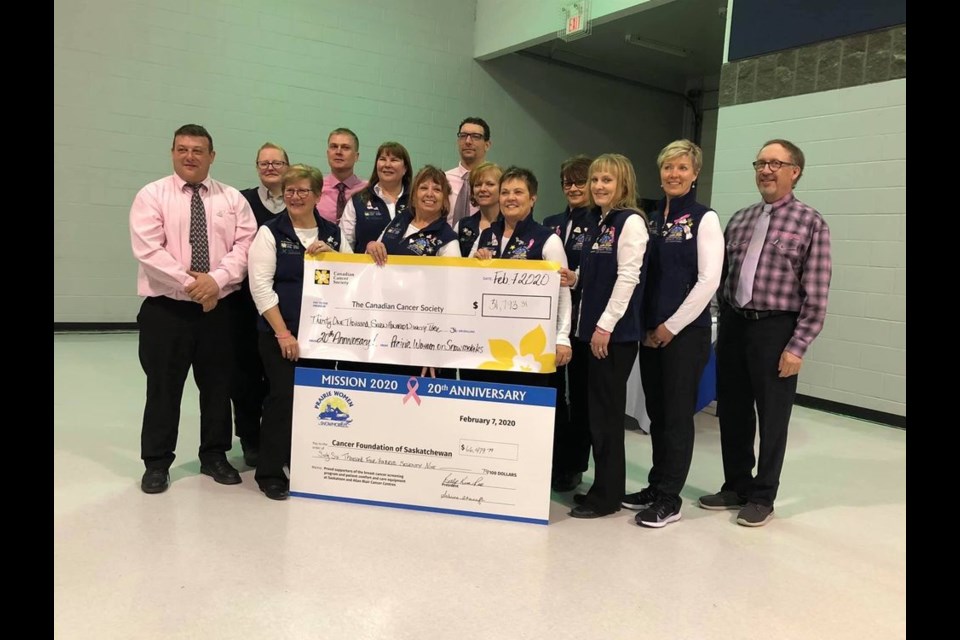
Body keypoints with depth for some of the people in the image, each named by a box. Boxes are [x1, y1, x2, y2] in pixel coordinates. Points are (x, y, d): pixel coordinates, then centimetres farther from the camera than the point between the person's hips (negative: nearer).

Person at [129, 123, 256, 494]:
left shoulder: (232, 198, 7)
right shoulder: (151, 195, 0)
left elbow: (245, 246, -3)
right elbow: (148, 250, -12)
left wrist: (216, 279, -18)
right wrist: (190, 284, -17)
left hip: (220, 307, 2)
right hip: (166, 308, -2)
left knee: (218, 385, 10)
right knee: (163, 387, 4)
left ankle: (214, 456, 26)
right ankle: (157, 464, 19)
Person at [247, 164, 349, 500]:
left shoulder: (332, 232, 10)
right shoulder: (271, 232, -1)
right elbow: (261, 286, -8)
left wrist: (331, 255, -8)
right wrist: (283, 333, -13)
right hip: (280, 333, -4)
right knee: (283, 397, -4)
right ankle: (270, 472, 12)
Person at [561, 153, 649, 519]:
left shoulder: (631, 221, -10)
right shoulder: (602, 223, 15)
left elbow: (628, 277, -17)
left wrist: (606, 325, -18)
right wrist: (575, 279, 2)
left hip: (617, 330, -9)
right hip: (597, 326, 9)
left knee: (607, 411, -3)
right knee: (599, 409, 12)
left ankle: (607, 496, 9)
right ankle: (604, 488, 23)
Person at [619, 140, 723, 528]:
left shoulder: (704, 219, -6)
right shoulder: (652, 218, 12)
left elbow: (708, 280, -12)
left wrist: (672, 325, -12)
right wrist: (647, 325, 4)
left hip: (686, 331, -6)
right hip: (650, 330, 6)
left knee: (677, 414, 1)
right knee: (656, 411, 12)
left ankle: (669, 499, 11)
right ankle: (656, 486, 25)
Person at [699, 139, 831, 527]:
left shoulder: (810, 223, -5)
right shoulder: (739, 220, 10)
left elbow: (816, 294, -9)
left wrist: (797, 347, -14)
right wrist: (724, 323, 9)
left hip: (775, 328, -5)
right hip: (733, 325, 5)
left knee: (772, 418, 8)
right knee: (732, 412, 13)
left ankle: (762, 497, 24)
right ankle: (736, 487, 30)